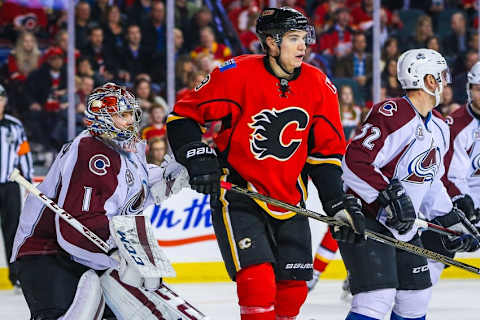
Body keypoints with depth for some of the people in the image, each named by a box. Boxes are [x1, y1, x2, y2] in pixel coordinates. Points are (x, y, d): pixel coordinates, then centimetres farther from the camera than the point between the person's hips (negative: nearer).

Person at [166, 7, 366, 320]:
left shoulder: (319, 86, 0)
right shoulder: (238, 75, -14)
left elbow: (326, 150, 7)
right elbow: (183, 116, -6)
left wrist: (339, 203, 0)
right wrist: (198, 158, -18)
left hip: (288, 199, 5)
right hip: (237, 196, -5)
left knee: (293, 290, 5)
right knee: (258, 282, -19)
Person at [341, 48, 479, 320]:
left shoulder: (439, 127, 11)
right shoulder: (393, 116, -21)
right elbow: (355, 162, -27)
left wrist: (449, 218, 17)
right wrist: (389, 195, -33)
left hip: (403, 226, 10)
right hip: (365, 218, -10)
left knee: (417, 295, 13)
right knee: (378, 297, -19)